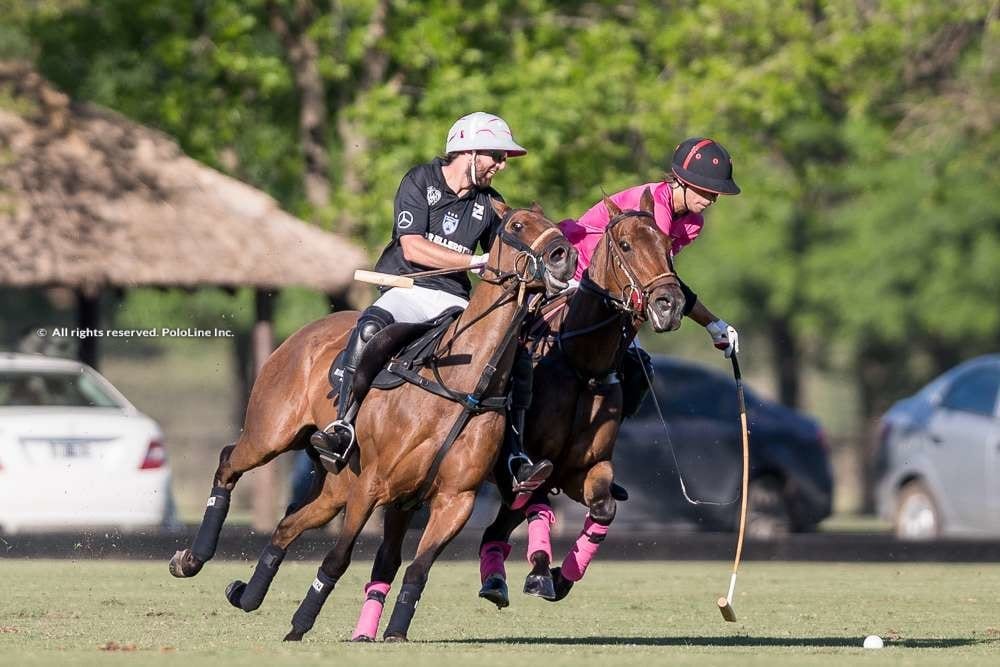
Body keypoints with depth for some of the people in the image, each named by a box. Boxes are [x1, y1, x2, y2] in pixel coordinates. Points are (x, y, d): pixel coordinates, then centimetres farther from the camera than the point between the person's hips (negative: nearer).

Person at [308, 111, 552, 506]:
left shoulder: (490, 204, 11)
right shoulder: (420, 182, -3)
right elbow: (413, 248, -14)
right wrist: (475, 261, -19)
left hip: (454, 301, 4)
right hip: (407, 289, -4)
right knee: (371, 327, -36)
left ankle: (516, 462, -21)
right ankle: (343, 428, -39)